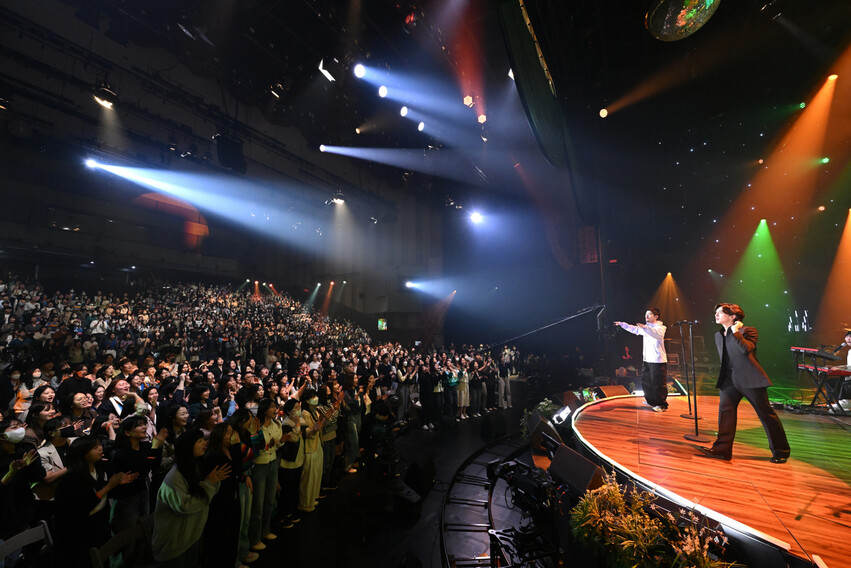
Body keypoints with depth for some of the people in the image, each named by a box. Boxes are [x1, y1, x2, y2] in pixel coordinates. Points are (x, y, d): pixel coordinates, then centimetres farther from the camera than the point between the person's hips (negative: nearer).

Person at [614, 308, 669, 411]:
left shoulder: (660, 327, -10)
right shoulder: (645, 328, 15)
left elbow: (657, 333, -32)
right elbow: (634, 329, 23)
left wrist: (645, 327, -47)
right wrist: (622, 324, 14)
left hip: (658, 360, -8)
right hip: (647, 360, 8)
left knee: (658, 383, -5)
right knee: (646, 381, 15)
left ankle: (662, 405, 6)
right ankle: (652, 401, 30)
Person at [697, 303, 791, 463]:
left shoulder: (748, 331, -7)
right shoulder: (718, 336, 13)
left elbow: (747, 349, -27)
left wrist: (736, 331, -22)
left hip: (750, 379, -6)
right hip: (730, 380, 6)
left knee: (766, 414, 5)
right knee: (725, 409, -4)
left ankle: (780, 452, 21)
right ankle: (722, 448, -1)